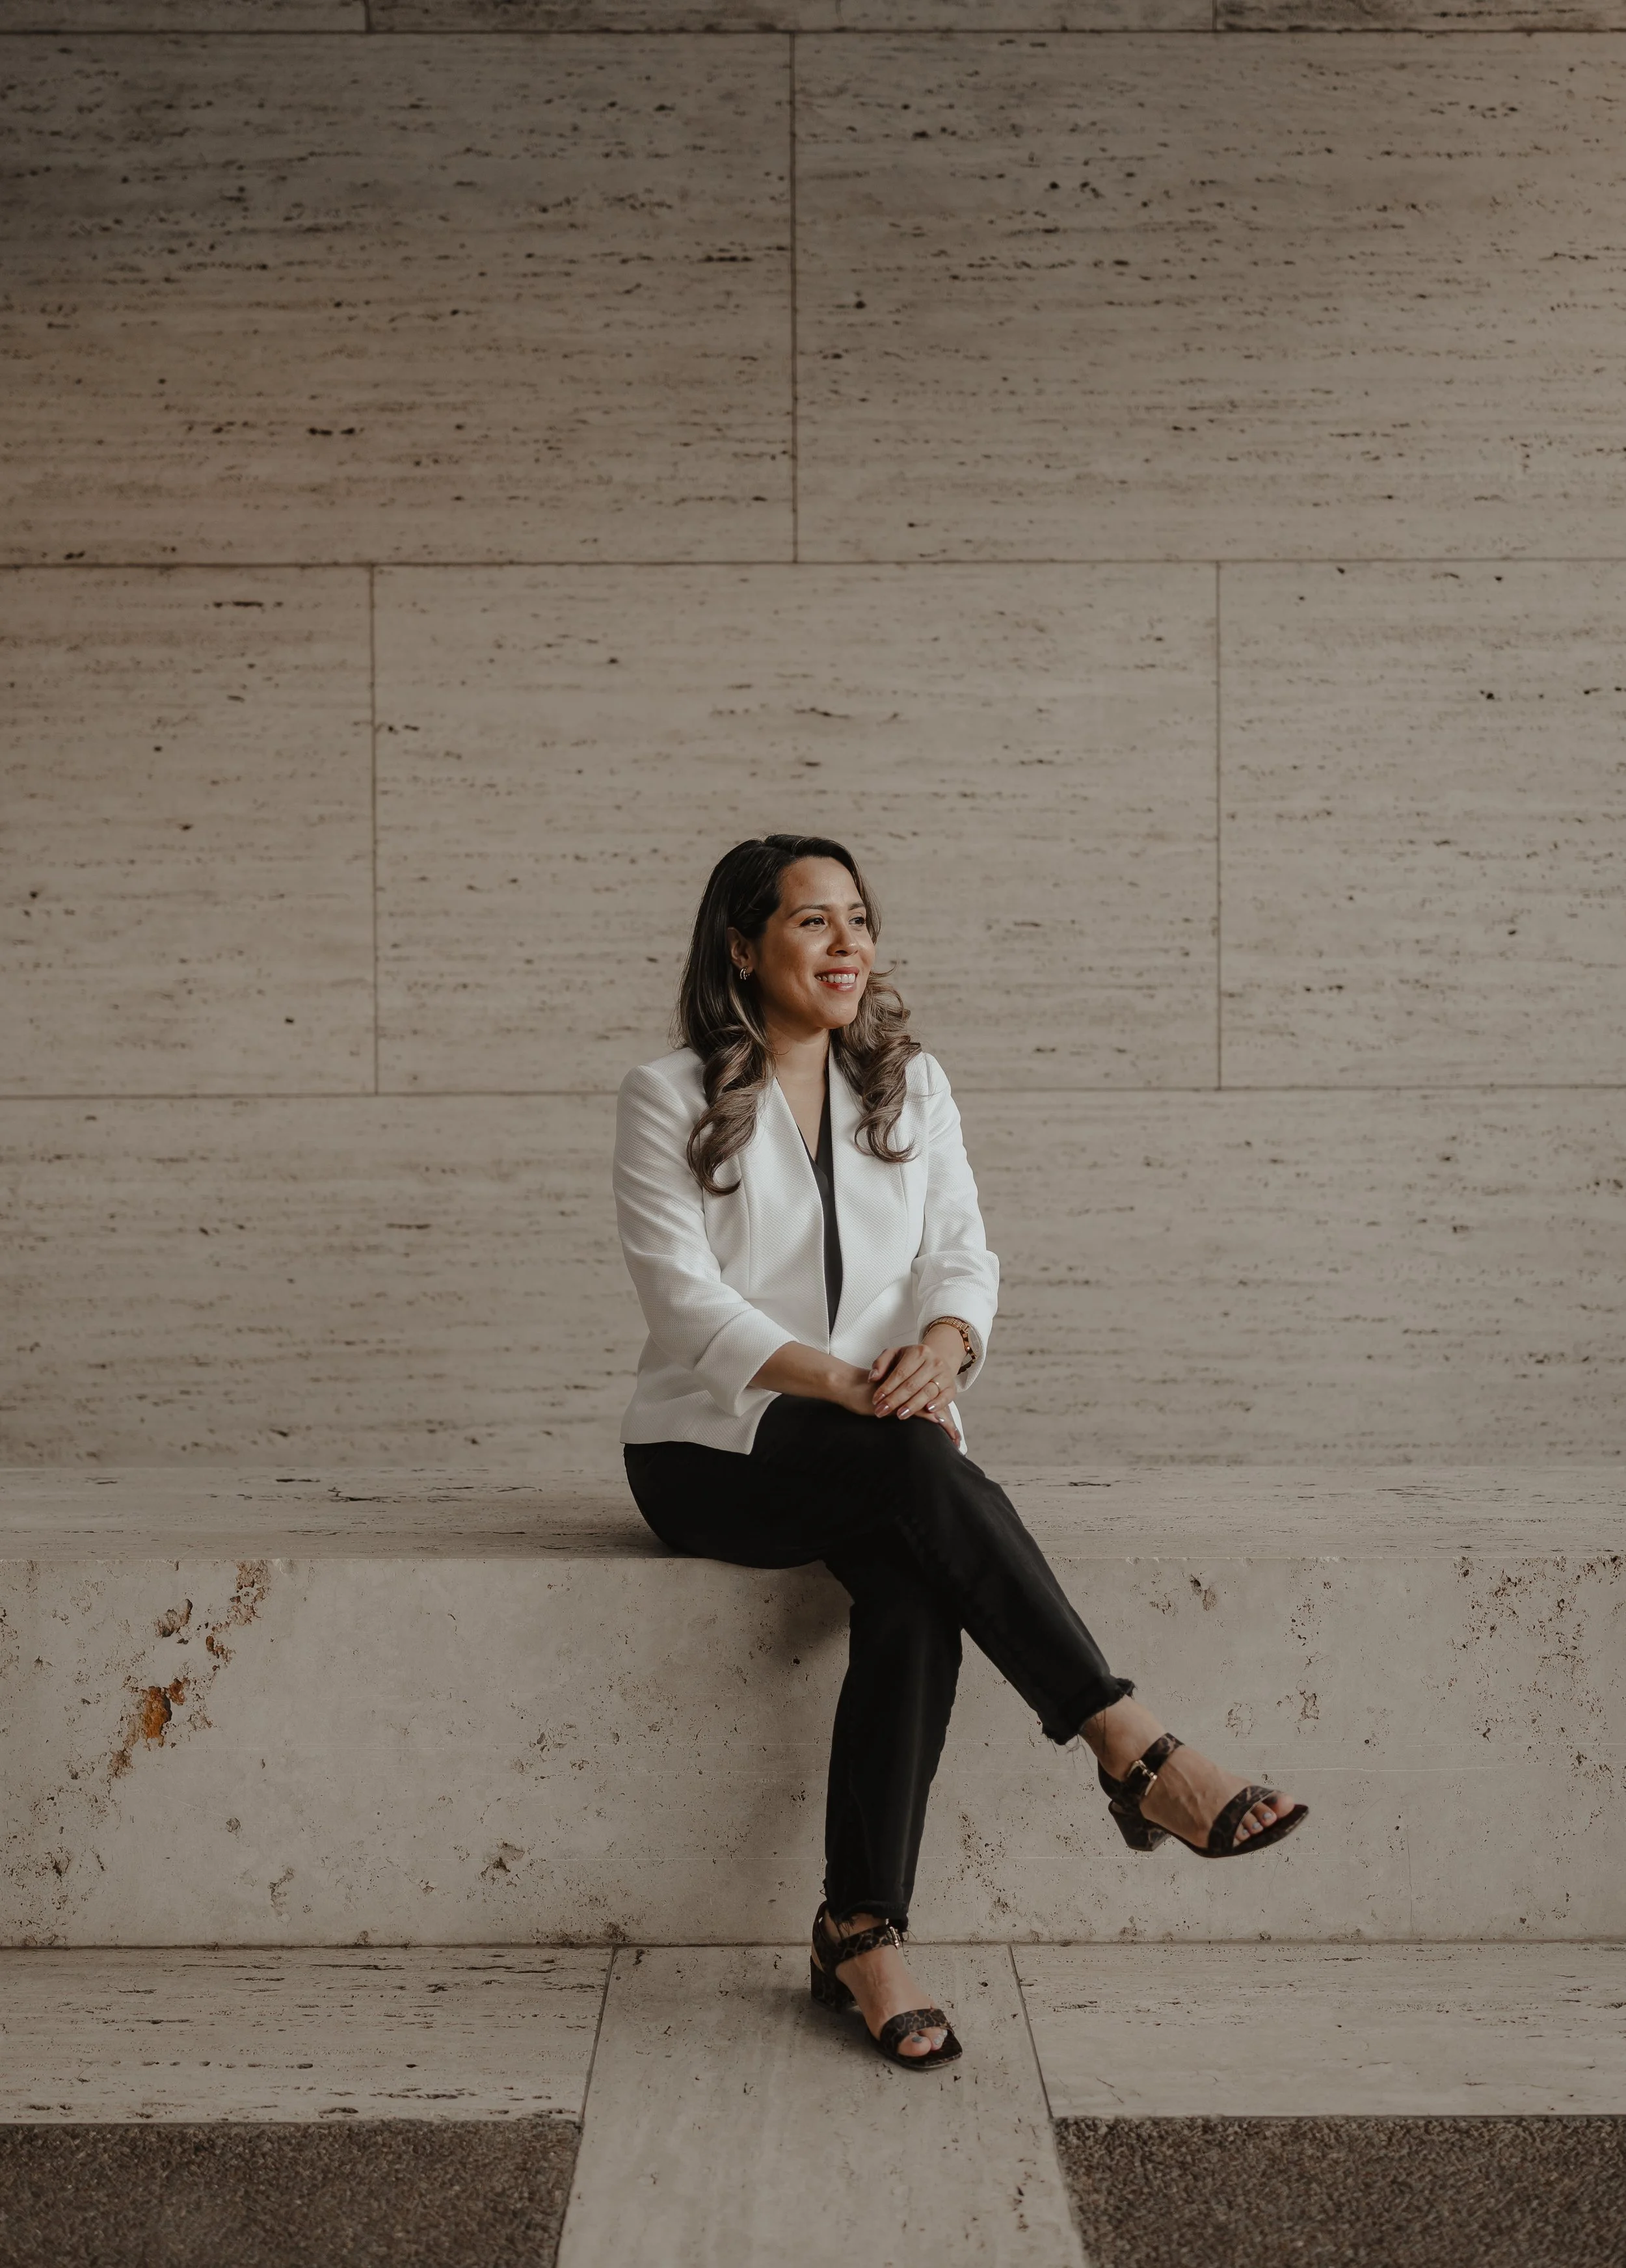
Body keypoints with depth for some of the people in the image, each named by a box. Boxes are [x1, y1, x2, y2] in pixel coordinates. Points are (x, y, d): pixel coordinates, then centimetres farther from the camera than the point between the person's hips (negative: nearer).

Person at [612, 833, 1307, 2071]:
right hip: (715, 1453, -3)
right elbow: (688, 1296, -11)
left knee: (914, 1588, -30)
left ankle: (862, 1934, -24)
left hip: (884, 1453, 3)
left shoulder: (911, 1086, 13)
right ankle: (1136, 1751, -35)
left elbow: (964, 1252, 4)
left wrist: (942, 1343, -21)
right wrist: (840, 1382, -26)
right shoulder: (668, 1100, 0)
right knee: (916, 1462, -34)